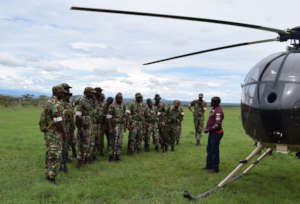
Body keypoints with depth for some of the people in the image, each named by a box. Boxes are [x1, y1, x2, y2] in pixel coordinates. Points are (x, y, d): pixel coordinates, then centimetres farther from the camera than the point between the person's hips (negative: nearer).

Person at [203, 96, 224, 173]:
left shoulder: (218, 111, -20)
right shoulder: (213, 109, 12)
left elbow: (218, 124, -26)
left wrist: (208, 129, -19)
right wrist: (206, 128, 11)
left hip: (216, 133, -10)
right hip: (212, 132, 10)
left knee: (214, 150, -2)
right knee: (209, 149, 17)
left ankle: (215, 168, 8)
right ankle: (209, 165, 29)